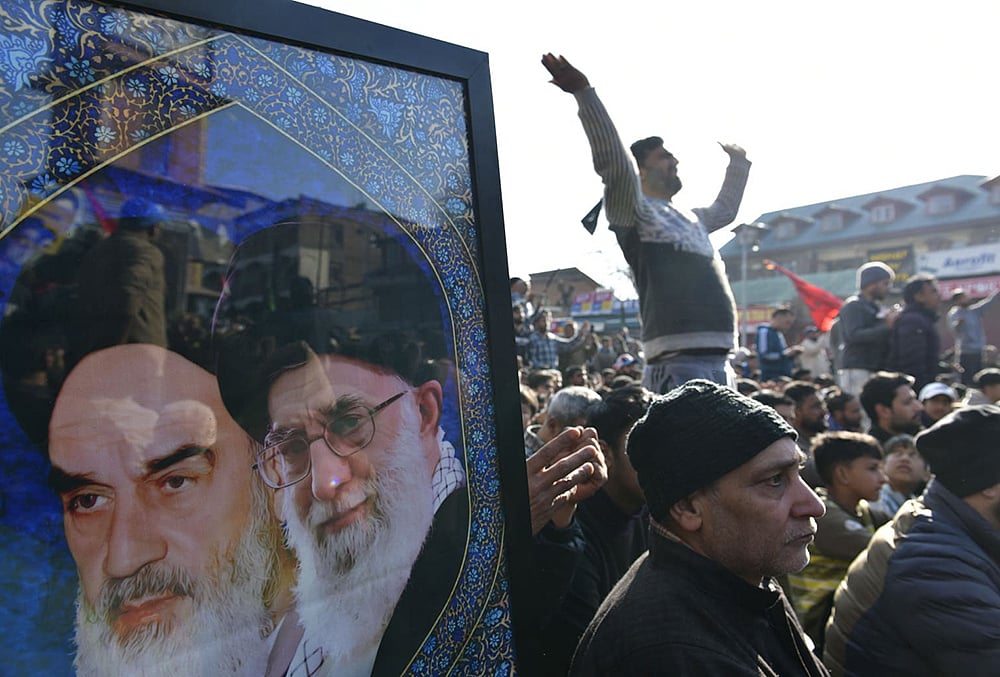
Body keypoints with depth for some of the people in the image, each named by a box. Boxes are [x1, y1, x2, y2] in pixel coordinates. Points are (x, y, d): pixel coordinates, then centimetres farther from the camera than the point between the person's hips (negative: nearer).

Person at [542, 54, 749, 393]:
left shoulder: (691, 219, 25)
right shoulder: (634, 213, -1)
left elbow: (725, 209, 46)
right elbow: (614, 163, -18)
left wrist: (739, 163, 52)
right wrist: (585, 93, -24)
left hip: (720, 361, 9)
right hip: (676, 363, -9)